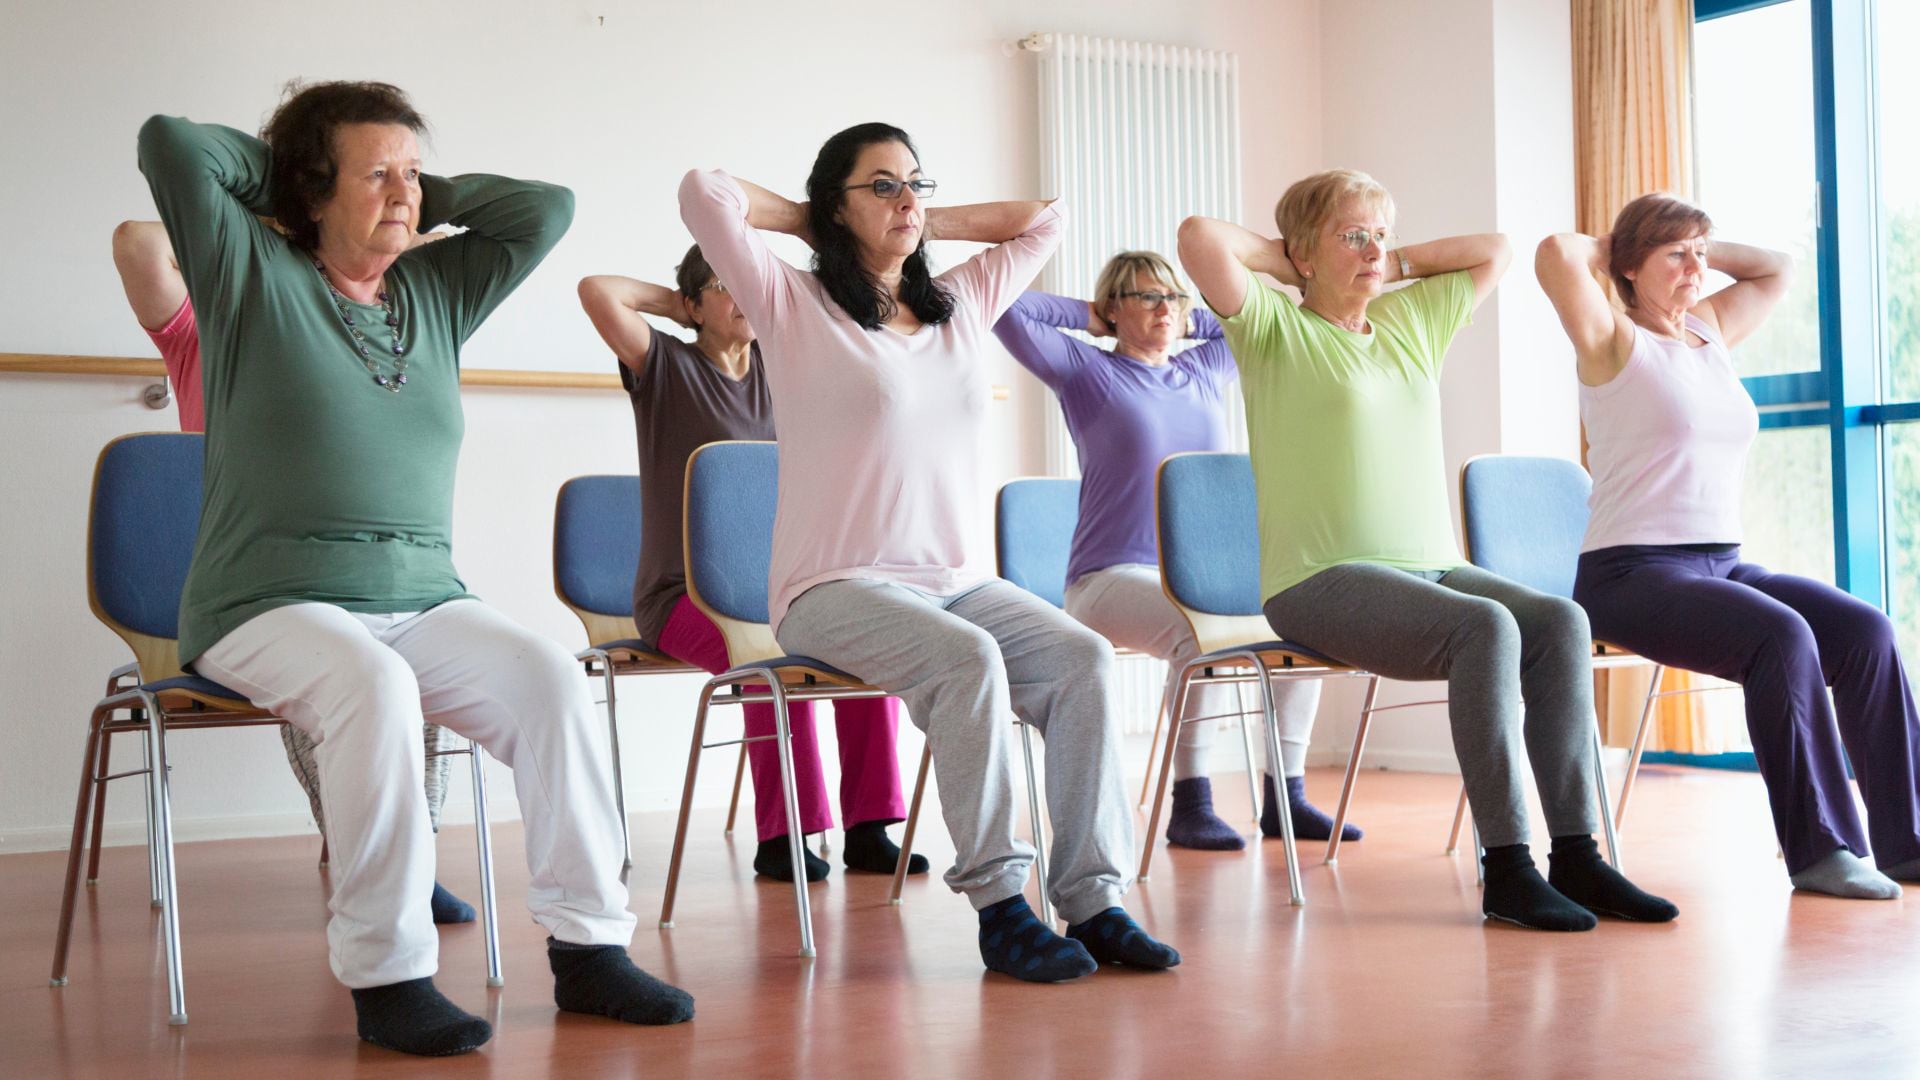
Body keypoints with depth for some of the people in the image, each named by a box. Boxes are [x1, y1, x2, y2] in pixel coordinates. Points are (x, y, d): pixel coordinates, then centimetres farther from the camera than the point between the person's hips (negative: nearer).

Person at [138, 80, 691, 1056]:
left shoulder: (437, 290, 18)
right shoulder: (254, 274, 5)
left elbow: (546, 207, 16)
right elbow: (171, 143, -6)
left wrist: (430, 198, 16)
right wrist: (278, 165, 10)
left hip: (423, 601, 5)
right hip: (271, 605, -4)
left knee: (551, 677, -23)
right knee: (374, 686, -37)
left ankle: (588, 946, -18)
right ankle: (386, 975, -29)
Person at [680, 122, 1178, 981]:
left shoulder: (962, 306, 19)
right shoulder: (795, 307, 3)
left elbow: (1043, 221, 28)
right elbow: (704, 194, -8)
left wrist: (926, 226, 21)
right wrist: (812, 224, 8)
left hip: (960, 579, 6)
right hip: (836, 588, -5)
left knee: (1083, 657, -21)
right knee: (969, 660, -34)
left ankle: (1092, 898, -21)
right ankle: (997, 903, -26)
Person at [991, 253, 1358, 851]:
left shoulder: (1206, 371, 18)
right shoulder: (1087, 371, 4)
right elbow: (1007, 308, -5)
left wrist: (1191, 320, 22)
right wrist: (1087, 316, 7)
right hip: (1112, 576, -6)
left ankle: (1286, 797, -12)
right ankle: (1190, 804, -27)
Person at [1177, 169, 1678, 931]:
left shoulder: (1411, 320, 21)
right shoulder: (1274, 327, 2)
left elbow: (1495, 251, 31)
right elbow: (1199, 238, -13)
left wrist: (1397, 265, 22)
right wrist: (1285, 263, 3)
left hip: (1432, 566, 6)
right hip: (1323, 581, -6)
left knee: (1558, 620, -21)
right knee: (1485, 629, -31)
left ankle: (1576, 854, -21)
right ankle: (1506, 867, -27)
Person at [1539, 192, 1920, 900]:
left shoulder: (1711, 332, 19)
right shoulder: (1615, 343, -1)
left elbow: (1777, 269, 32)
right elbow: (1557, 255, -17)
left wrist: (1703, 247, 22)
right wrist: (1606, 250, 3)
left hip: (1725, 563, 7)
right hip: (1633, 572, -7)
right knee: (1783, 636, -31)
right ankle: (1819, 848, -22)